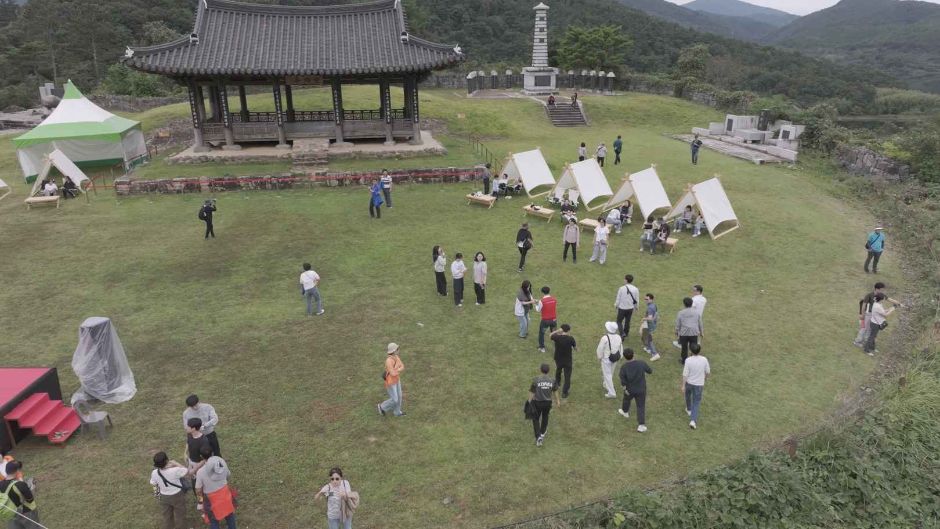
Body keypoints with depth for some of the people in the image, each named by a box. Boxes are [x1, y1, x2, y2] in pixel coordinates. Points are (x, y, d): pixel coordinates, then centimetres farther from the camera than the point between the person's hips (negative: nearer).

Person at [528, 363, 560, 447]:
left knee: (535, 419, 15)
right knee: (545, 416, 28)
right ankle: (542, 433, 47)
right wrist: (557, 400, 21)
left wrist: (529, 402, 0)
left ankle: (538, 437, 3)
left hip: (537, 402, -3)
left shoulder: (535, 380, -20)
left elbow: (531, 393, -13)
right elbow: (555, 391, 5)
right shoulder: (552, 380, -11)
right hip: (548, 402, 3)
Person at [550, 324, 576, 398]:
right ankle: (564, 392, 10)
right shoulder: (571, 338, -19)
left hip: (558, 360, 3)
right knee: (567, 377, 9)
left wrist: (557, 331, -2)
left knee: (558, 371, 32)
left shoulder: (557, 337, -16)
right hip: (568, 361, -3)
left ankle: (557, 383, 52)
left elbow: (550, 336, 6)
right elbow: (576, 348, -7)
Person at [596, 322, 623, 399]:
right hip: (615, 359, 6)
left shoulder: (605, 338, -27)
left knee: (607, 375, 6)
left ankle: (611, 393, 7)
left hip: (606, 359, -6)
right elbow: (621, 348, 3)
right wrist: (619, 357, 17)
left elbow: (600, 349, -17)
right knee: (610, 373, 27)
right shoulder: (618, 337, -9)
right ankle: (606, 385, 49)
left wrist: (599, 357, 1)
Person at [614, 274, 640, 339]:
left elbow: (618, 299, -11)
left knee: (619, 321, 13)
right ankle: (625, 334, 32)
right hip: (630, 308, 3)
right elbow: (637, 300, -2)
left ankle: (622, 333, -5)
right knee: (627, 322, 20)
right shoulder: (635, 289, -9)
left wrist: (616, 305, 9)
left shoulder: (621, 289, -19)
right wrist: (636, 307, 16)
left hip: (622, 308, -3)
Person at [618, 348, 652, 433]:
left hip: (629, 389, 0)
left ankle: (625, 412, 56)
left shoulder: (624, 367, -21)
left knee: (627, 399, 29)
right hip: (641, 389, 0)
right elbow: (650, 371, -4)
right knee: (641, 406, 10)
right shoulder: (641, 363, -19)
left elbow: (623, 381, -19)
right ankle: (641, 425, 6)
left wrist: (625, 389, -4)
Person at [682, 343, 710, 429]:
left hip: (689, 383, 0)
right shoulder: (704, 360, -15)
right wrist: (705, 378, 21)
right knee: (696, 402, 8)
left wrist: (683, 386, -7)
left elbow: (685, 374, -16)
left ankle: (689, 409, 53)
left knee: (687, 395, 31)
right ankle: (693, 420, -6)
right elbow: (708, 372, -1)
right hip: (699, 384, 0)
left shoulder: (688, 360, -20)